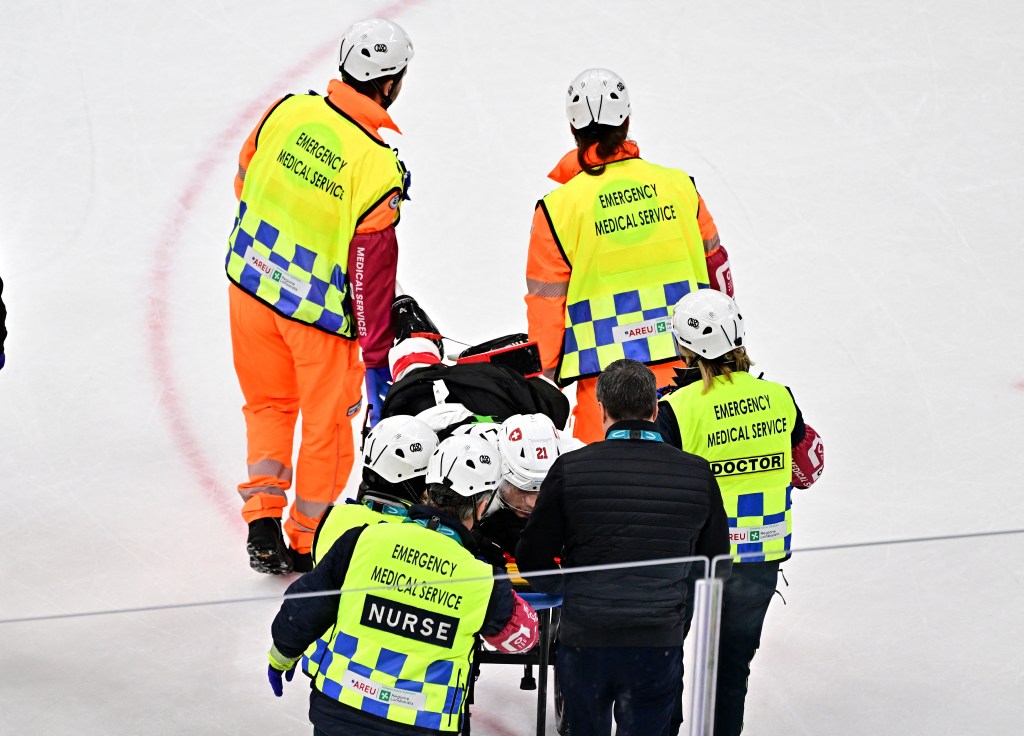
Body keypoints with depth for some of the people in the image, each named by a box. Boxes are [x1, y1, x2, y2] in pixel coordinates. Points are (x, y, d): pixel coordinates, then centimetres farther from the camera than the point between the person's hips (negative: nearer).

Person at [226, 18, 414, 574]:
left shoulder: (290, 110, -9)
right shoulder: (378, 165, -24)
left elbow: (246, 180, 6)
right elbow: (370, 266, -20)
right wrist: (377, 356, -11)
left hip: (252, 283, 5)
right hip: (320, 314, -5)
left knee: (269, 403, 24)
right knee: (327, 424, 15)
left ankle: (263, 521, 16)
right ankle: (307, 543, 27)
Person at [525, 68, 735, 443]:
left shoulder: (558, 208, -6)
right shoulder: (678, 185, 4)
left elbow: (546, 302, -1)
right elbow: (716, 267, 14)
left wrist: (549, 372, 10)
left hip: (607, 371, -3)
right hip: (684, 359, 3)